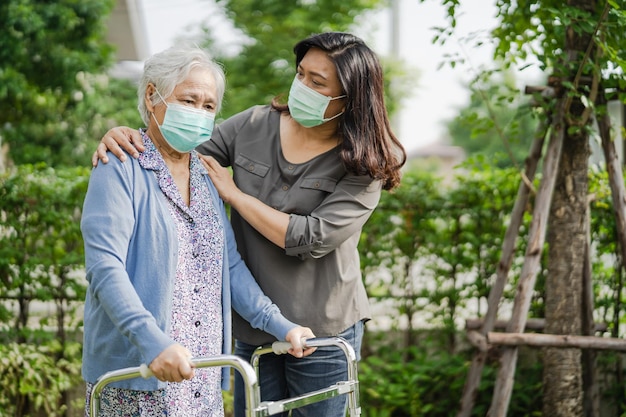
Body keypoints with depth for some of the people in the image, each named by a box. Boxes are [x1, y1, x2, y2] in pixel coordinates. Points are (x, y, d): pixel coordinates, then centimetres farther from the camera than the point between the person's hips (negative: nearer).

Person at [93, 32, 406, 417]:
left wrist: (233, 193, -15)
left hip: (321, 331, -3)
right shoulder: (255, 126, 0)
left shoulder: (363, 165, -11)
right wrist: (123, 135, -15)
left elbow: (310, 239, -21)